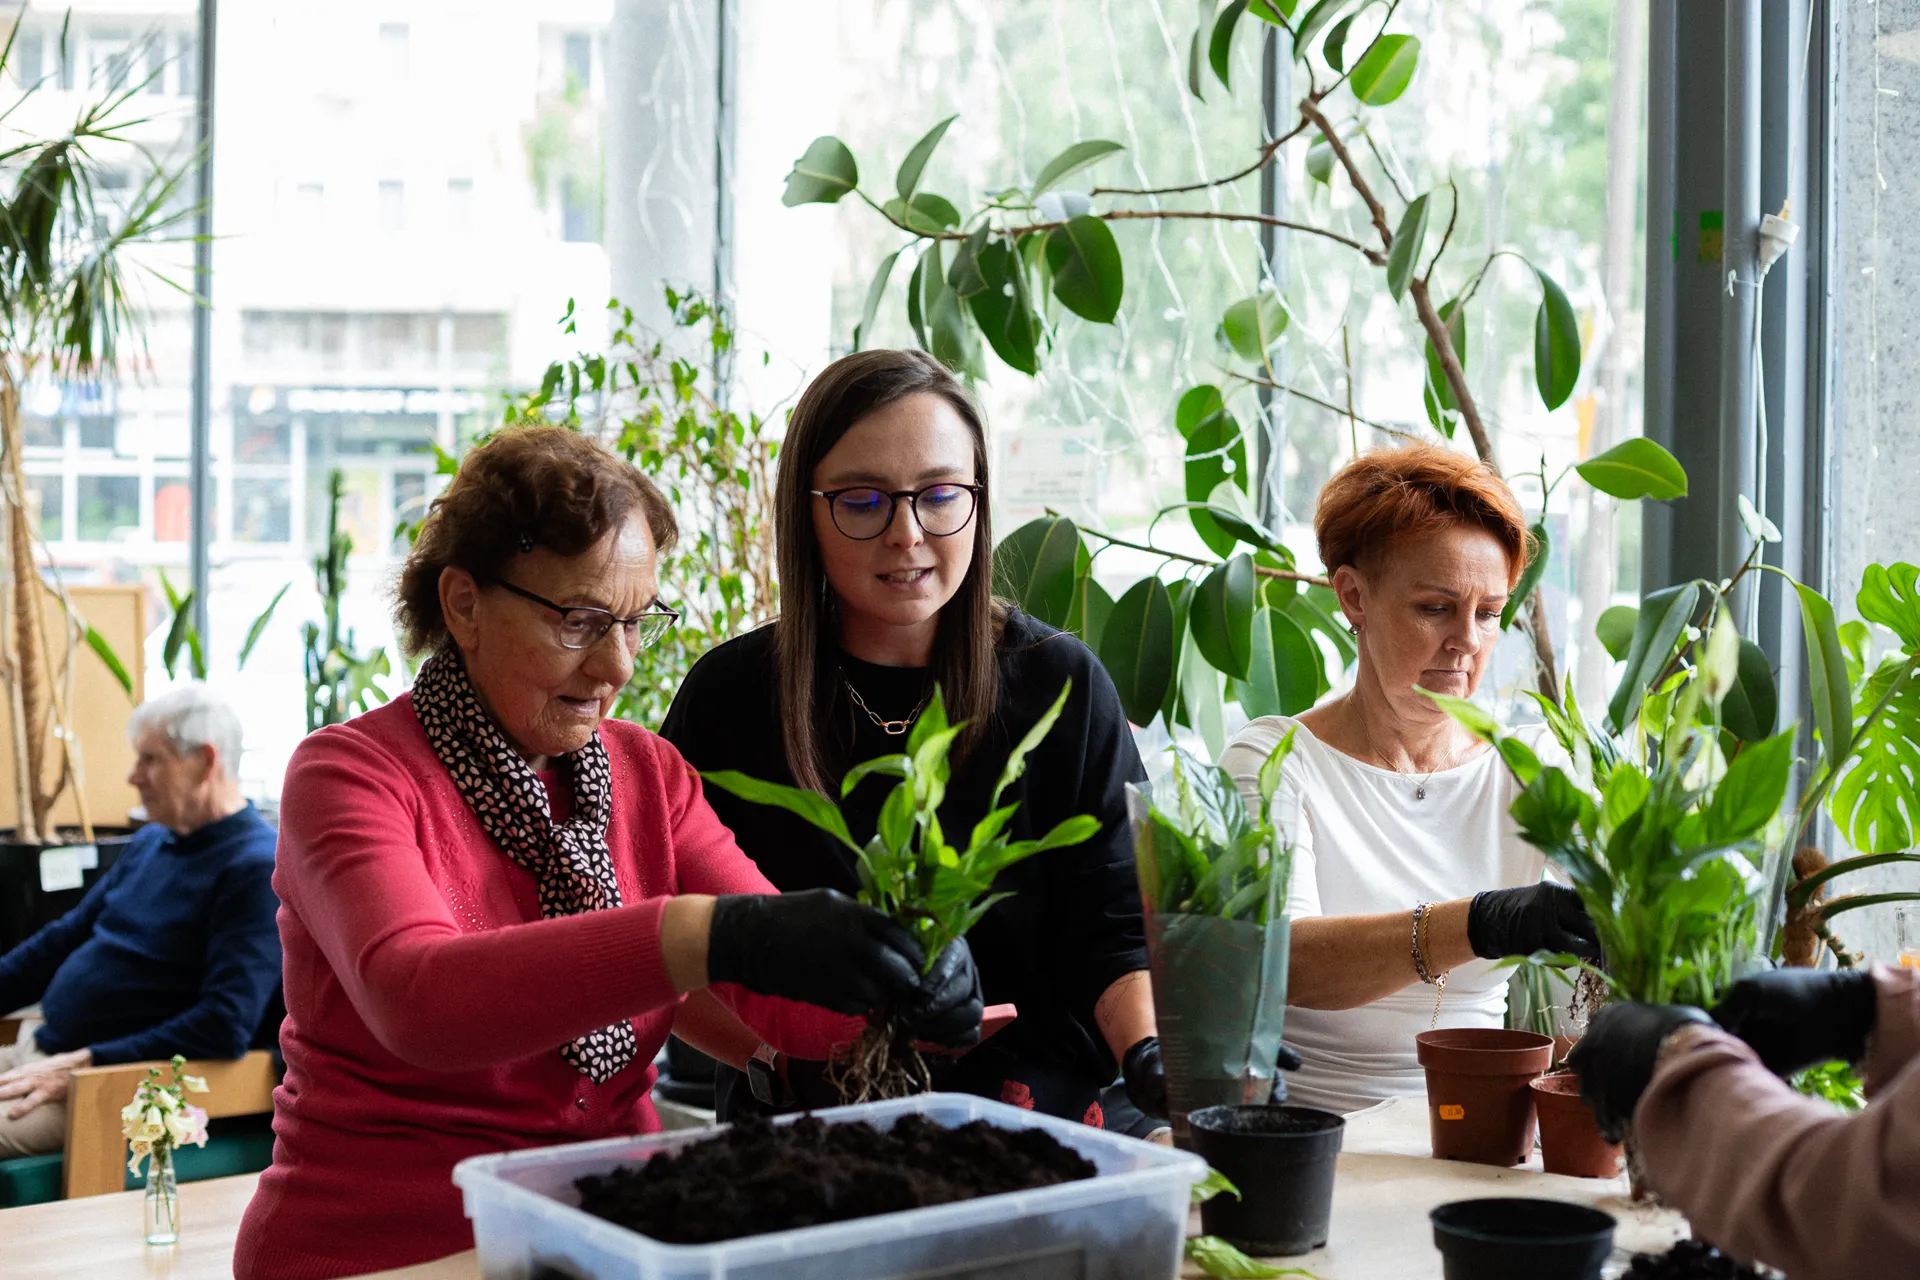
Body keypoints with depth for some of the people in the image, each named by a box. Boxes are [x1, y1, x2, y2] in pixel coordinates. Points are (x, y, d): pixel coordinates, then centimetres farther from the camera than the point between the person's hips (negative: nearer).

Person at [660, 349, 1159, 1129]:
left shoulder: (1060, 685, 7)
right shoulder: (730, 695, 6)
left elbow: (1114, 925, 2)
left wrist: (1154, 1056, -18)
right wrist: (770, 1048, -12)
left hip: (1036, 1124, 1)